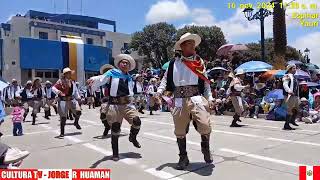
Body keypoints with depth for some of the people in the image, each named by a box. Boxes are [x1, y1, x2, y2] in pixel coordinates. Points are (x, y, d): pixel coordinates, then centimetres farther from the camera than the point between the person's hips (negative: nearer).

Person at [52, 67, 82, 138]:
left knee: (78, 112, -11)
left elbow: (75, 90, 20)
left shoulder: (72, 82, 11)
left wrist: (78, 98, 12)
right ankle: (62, 132, 13)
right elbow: (53, 88, -9)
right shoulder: (60, 81, -5)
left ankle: (76, 122, 22)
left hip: (72, 99, 4)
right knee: (63, 117, 0)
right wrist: (58, 92, -26)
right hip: (63, 100, -4)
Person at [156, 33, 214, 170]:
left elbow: (206, 82, 10)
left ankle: (205, 148, 19)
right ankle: (183, 158, 26)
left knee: (205, 126, -14)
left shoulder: (199, 62, 9)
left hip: (197, 98, 0)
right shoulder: (174, 63, 8)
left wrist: (210, 99, 3)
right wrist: (159, 92, -2)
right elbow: (166, 79, 13)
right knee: (180, 131, 6)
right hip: (179, 100, 1)